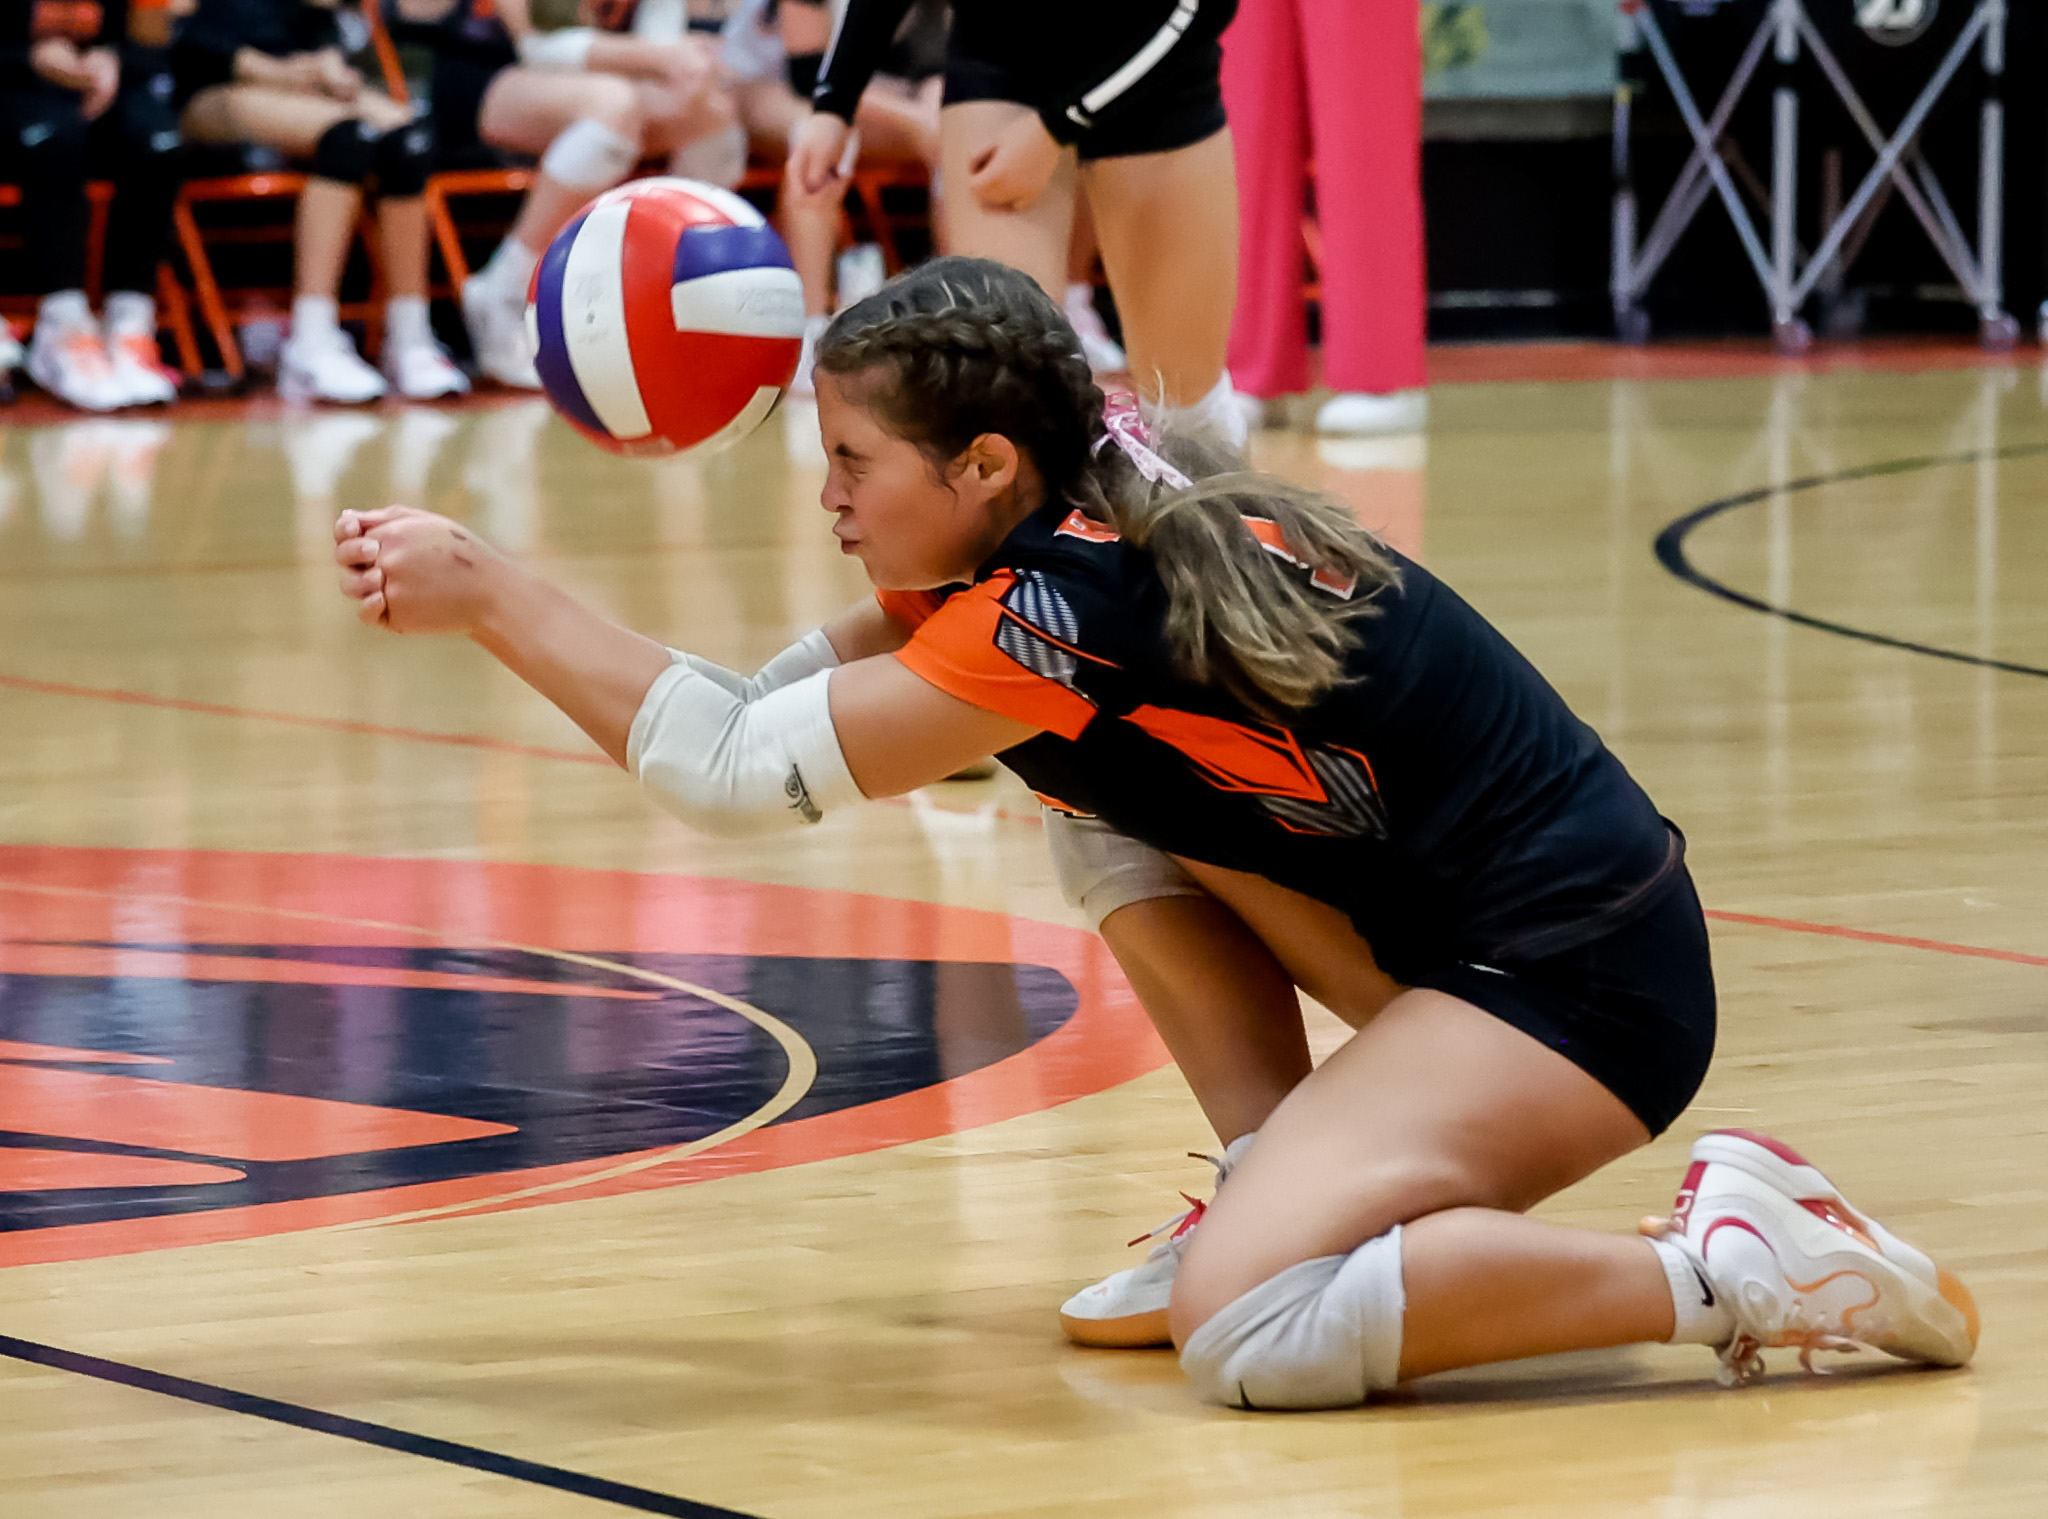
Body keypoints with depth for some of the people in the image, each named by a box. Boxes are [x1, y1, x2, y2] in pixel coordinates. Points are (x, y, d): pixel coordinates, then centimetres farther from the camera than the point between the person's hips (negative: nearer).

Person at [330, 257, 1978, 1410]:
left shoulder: (1074, 605, -19)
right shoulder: (1091, 516, 8)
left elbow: (732, 771, -18)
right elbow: (778, 693, 17)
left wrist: (488, 594, -12)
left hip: (1583, 979, -10)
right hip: (1458, 927, 10)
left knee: (1244, 1332, -22)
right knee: (1102, 796, 11)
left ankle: (1724, 1269, -14)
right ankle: (1287, 1193, 12)